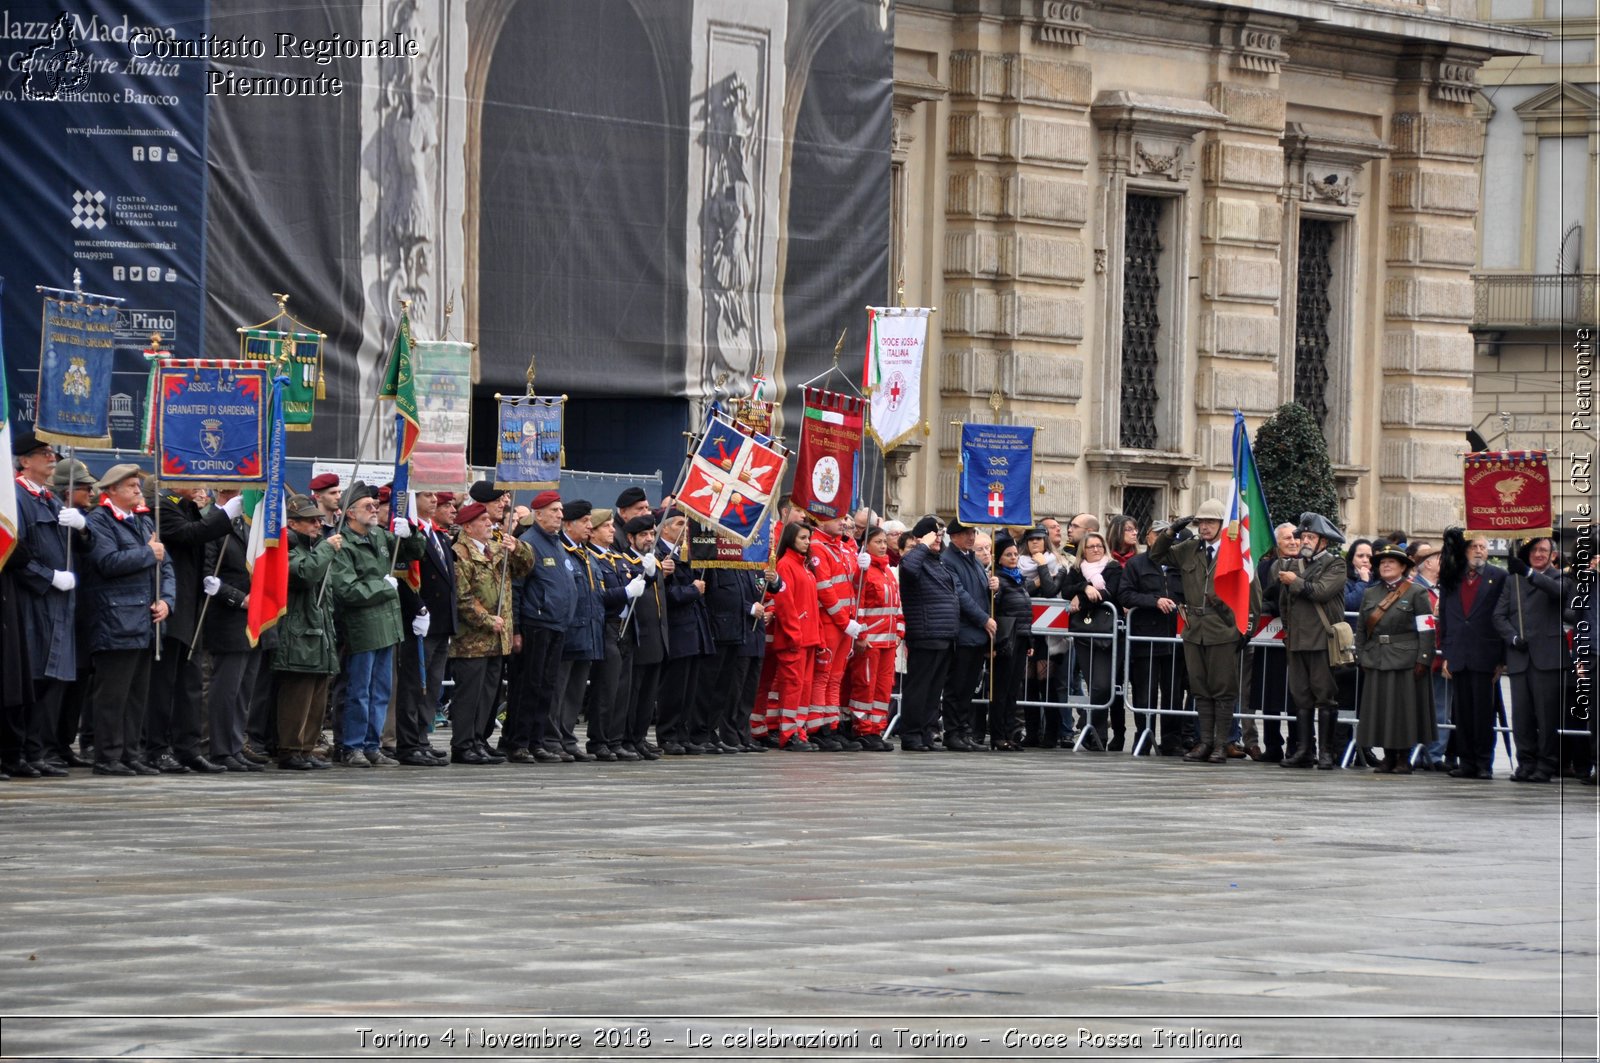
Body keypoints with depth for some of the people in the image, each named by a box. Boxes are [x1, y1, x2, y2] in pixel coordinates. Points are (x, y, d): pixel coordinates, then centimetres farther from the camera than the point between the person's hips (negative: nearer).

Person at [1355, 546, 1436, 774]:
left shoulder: (1416, 593, 1)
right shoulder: (1370, 594, 14)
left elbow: (1427, 630, -5)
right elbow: (1361, 629, 15)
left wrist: (1423, 660, -12)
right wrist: (1362, 657, 6)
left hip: (1405, 660, -5)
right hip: (1376, 660, 5)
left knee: (1404, 709, -3)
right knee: (1380, 709, 4)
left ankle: (1404, 759, 4)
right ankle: (1388, 757, 12)